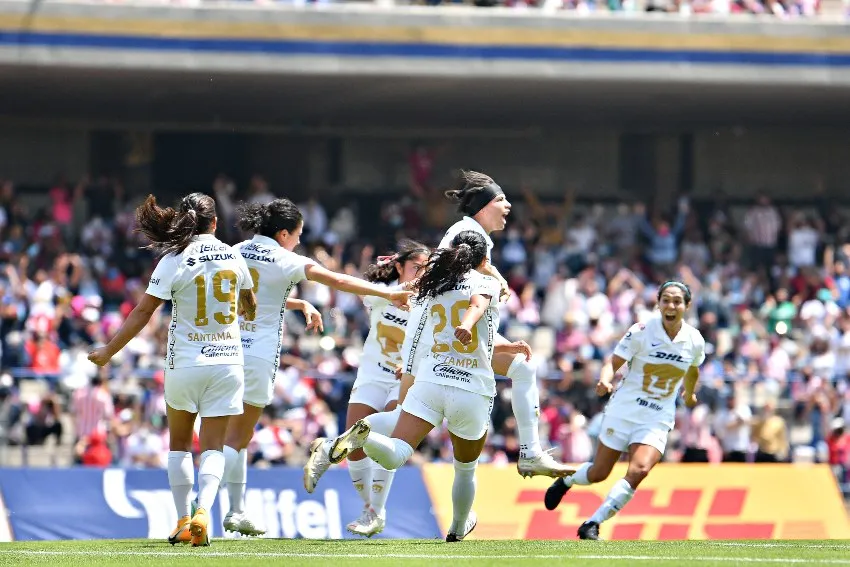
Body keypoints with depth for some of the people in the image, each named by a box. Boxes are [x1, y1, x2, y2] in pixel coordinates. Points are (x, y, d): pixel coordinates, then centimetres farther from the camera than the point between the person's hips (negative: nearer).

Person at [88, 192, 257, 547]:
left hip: (185, 362, -2)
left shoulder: (174, 260, -9)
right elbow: (250, 307, 19)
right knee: (213, 445, 3)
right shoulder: (233, 257, 2)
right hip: (227, 361, 2)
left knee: (179, 443, 14)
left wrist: (108, 352, -4)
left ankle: (183, 520, 9)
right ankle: (203, 510, -21)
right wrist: (247, 314, 44)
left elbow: (143, 313, -11)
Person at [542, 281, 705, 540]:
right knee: (598, 474, 7)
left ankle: (592, 524, -12)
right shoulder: (641, 332, -12)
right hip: (624, 411, -2)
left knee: (639, 471, -22)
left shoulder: (695, 341, -2)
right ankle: (565, 481, 43)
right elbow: (613, 362, -14)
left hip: (657, 420, 2)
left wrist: (689, 394, 36)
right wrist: (604, 381, -35)